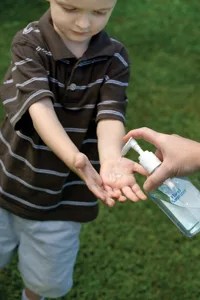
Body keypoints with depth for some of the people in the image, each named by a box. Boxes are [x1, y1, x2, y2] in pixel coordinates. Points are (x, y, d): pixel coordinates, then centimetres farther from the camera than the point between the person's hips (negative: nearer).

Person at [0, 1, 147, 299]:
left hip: (64, 194, 2)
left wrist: (110, 160, -45)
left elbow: (110, 115, -22)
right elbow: (39, 106, -31)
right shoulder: (28, 42, -17)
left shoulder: (115, 58, -10)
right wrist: (74, 157, -49)